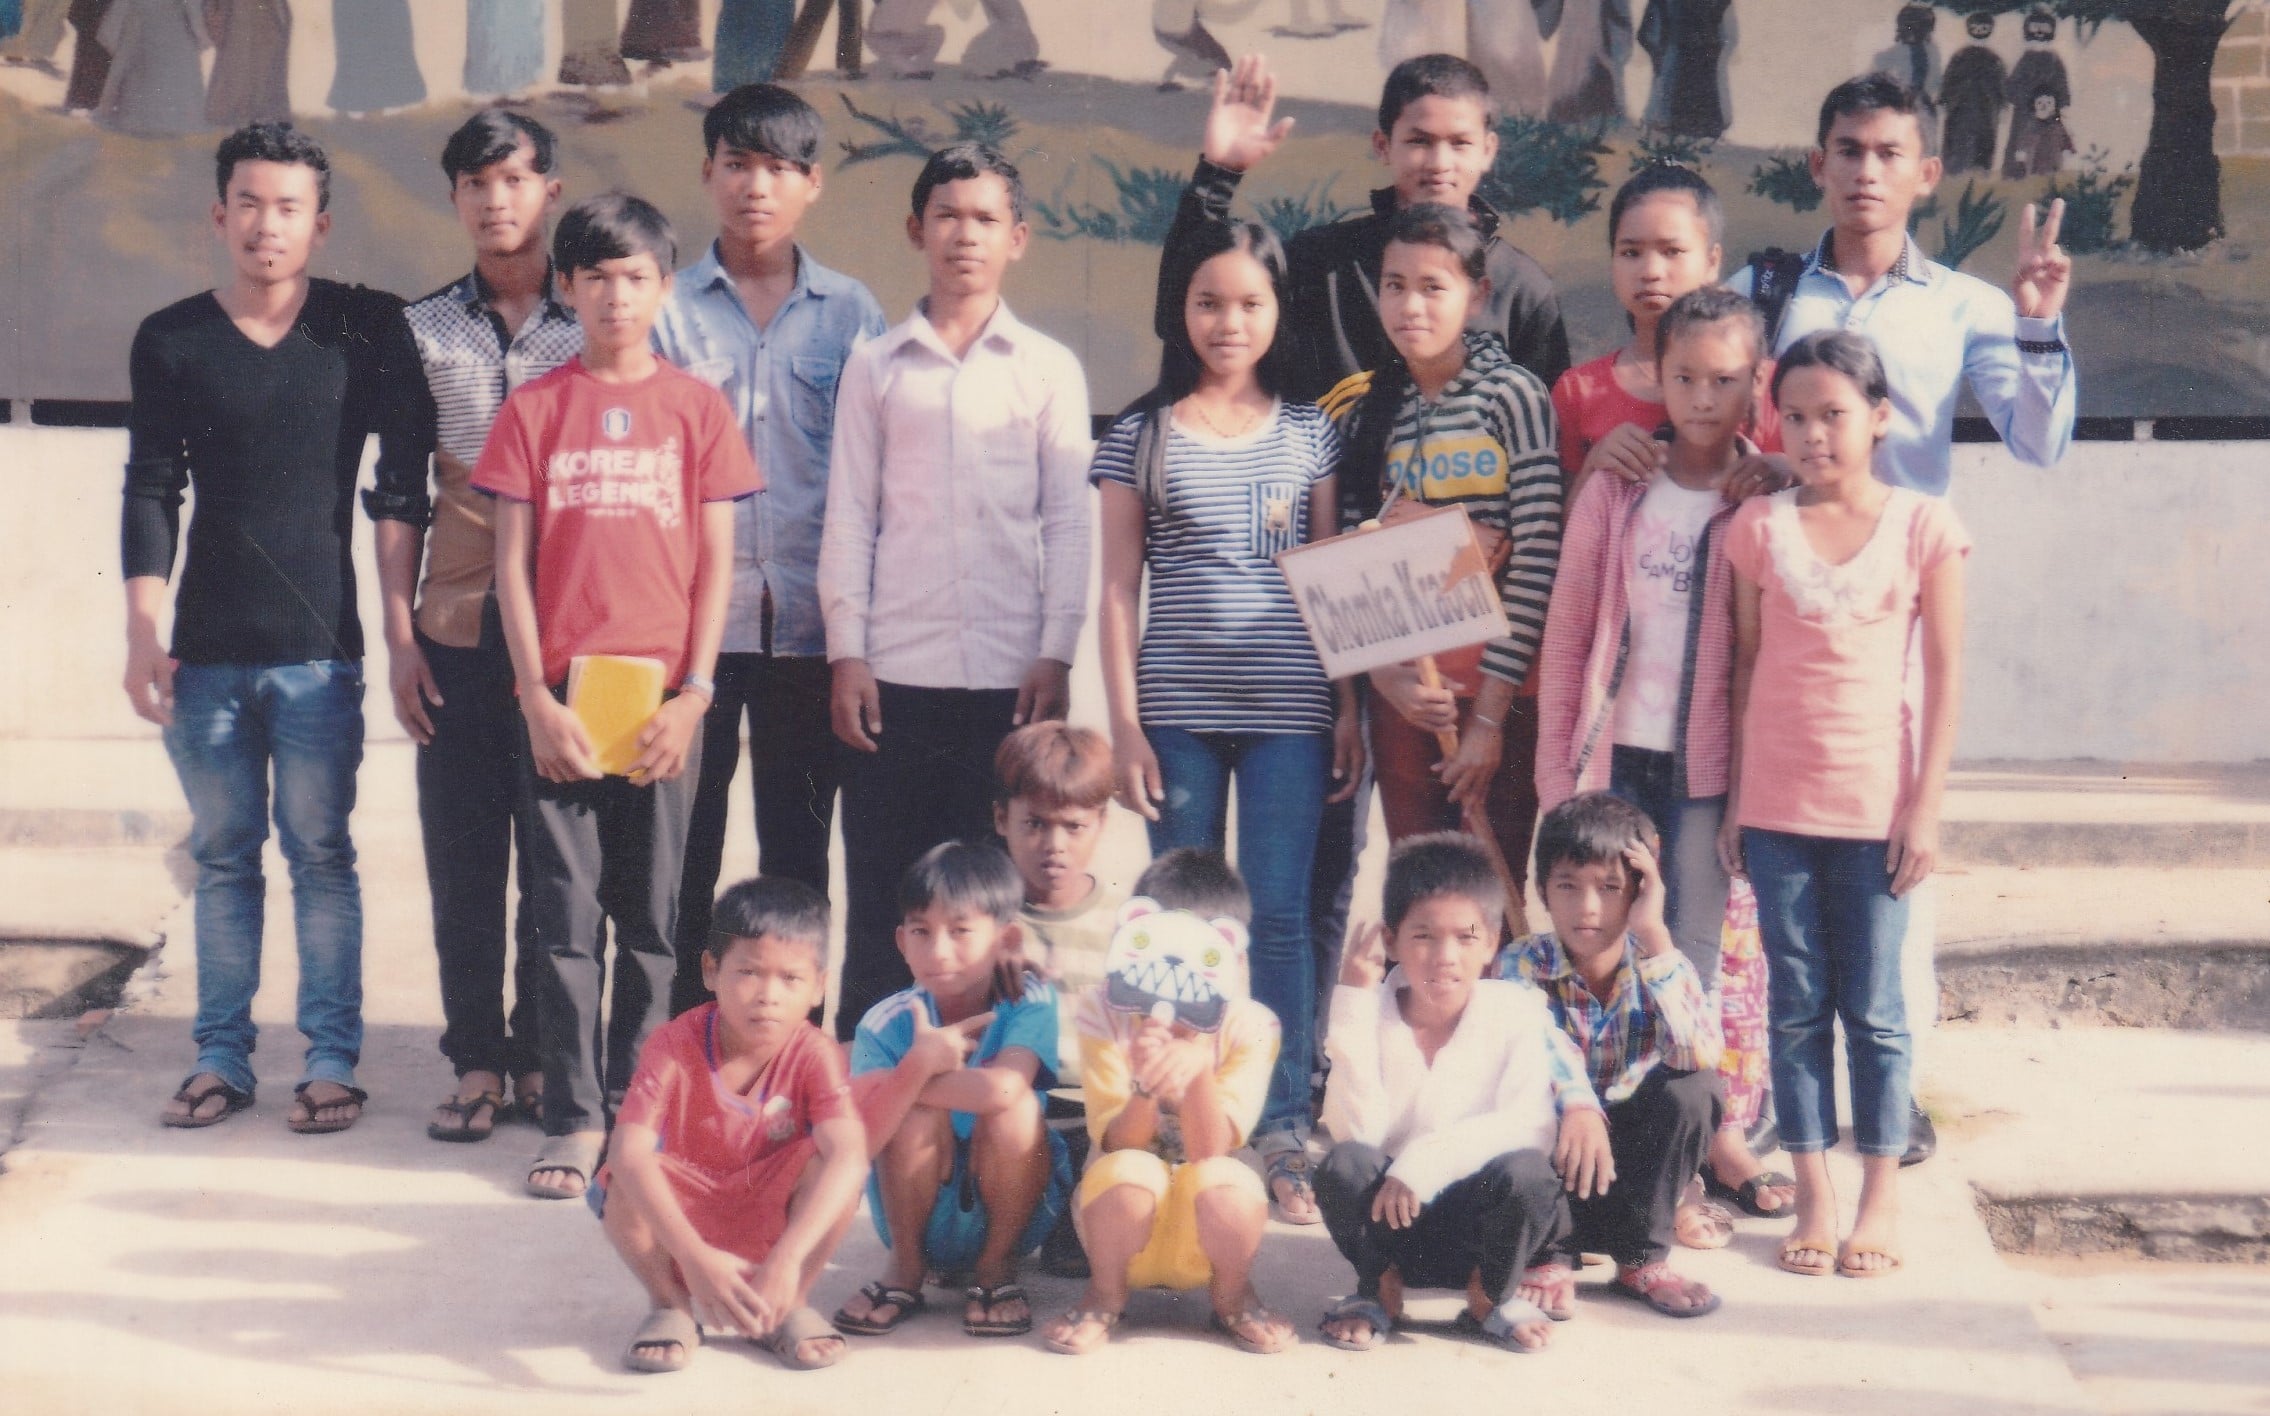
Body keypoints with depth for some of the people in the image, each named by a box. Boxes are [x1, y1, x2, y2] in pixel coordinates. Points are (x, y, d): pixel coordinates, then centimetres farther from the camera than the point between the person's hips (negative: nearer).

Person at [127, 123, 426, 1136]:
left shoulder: (368, 329, 2)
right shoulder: (170, 341, 5)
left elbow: (403, 474, 3)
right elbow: (150, 494, 5)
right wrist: (143, 634, -2)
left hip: (320, 645, -1)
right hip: (206, 650, 2)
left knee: (320, 854, 0)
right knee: (223, 856, 7)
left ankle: (331, 1057, 7)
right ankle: (221, 1056, 14)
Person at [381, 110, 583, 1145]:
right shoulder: (422, 331, 9)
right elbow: (397, 497, 10)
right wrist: (399, 633, 2)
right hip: (458, 630, 2)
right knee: (461, 853, 4)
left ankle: (544, 1057, 12)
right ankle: (477, 1060, 12)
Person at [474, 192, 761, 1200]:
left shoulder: (696, 407, 5)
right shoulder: (534, 408, 5)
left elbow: (715, 562, 4)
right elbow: (512, 564, 3)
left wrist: (692, 694, -5)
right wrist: (536, 697, -6)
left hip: (663, 699, 0)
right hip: (560, 698, 0)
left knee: (651, 917, 6)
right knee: (566, 914, 2)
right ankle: (572, 1118, 9)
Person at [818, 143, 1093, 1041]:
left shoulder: (1049, 369, 9)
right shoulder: (875, 368, 10)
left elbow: (1068, 522, 6)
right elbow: (848, 518, 8)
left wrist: (1056, 656, -3)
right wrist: (846, 652, -1)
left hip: (1010, 674, 0)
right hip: (895, 671, 0)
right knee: (882, 892, 1)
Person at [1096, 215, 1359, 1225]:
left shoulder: (1310, 432, 9)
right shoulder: (1141, 435, 6)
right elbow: (1119, 585, 5)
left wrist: (1348, 708, 4)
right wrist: (1124, 722, -1)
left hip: (1288, 707, 0)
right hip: (1176, 709, 0)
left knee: (1280, 913, -1)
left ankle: (1284, 1133, 6)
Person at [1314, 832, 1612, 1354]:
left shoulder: (1515, 1009, -7)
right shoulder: (1372, 1016, -6)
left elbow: (1533, 1126, -20)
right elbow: (1356, 1131, -21)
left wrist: (1425, 1160, -32)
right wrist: (1354, 1002, -22)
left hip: (1480, 1222, 0)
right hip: (1392, 1218, 0)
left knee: (1528, 1172, -31)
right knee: (1344, 1165, -29)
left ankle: (1491, 1295, 2)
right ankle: (1379, 1288, 3)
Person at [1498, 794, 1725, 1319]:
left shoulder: (1656, 964, -9)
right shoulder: (1523, 965, -12)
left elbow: (1699, 1054, -29)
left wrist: (1654, 936, -31)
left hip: (1630, 1156, 2)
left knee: (1693, 1089, -26)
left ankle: (1642, 1259, -8)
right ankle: (1550, 1255, -10)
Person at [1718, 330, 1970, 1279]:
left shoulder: (1924, 528, -2)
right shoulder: (1759, 526, 3)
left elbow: (1945, 676, -1)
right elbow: (1745, 666, 6)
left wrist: (1926, 807, -6)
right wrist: (1734, 798, 4)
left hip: (1876, 807, -2)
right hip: (1776, 805, 2)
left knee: (1874, 1008, 4)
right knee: (1796, 1007, 7)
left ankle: (1880, 1198, 15)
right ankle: (1813, 1194, 15)